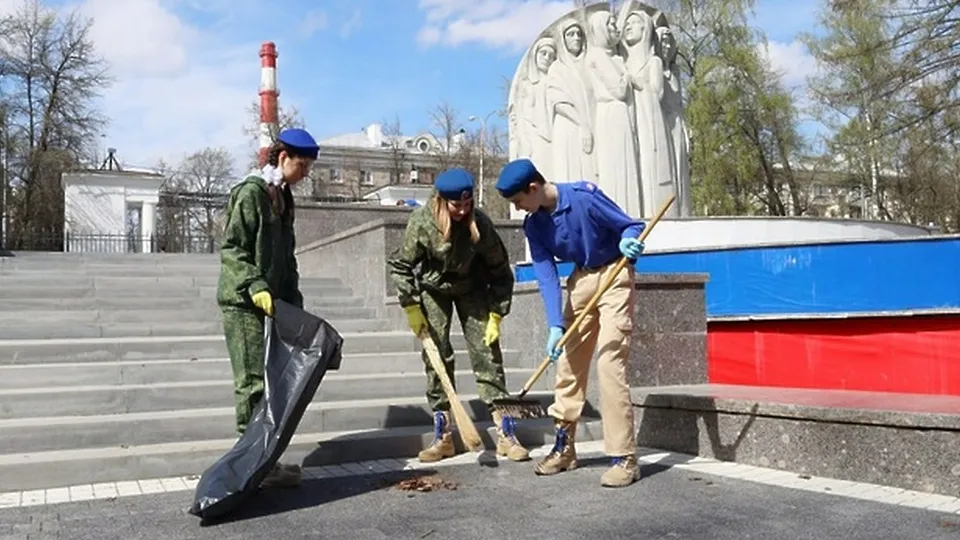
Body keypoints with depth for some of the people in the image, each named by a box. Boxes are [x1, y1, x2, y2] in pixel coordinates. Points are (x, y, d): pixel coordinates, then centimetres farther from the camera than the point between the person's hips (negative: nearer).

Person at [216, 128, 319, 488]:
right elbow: (232, 248, -15)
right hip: (244, 302, -8)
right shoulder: (251, 192, -9)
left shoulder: (282, 197, 16)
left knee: (272, 380, 8)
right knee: (254, 382, -6)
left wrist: (293, 300, 13)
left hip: (271, 302, 8)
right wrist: (255, 287, -24)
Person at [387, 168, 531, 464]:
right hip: (433, 289, 0)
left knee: (487, 353, -7)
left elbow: (500, 271, -14)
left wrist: (496, 315, -15)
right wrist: (411, 307, -15)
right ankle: (443, 436, 5)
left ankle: (506, 433, -2)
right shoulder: (421, 222, -25)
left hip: (472, 289, 0)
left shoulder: (480, 224, -25)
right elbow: (401, 264, -12)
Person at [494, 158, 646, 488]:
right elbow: (545, 274, -10)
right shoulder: (533, 225, -5)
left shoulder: (584, 197, -23)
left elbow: (631, 226, -14)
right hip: (580, 278, 7)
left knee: (609, 362, -15)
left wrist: (628, 241, -38)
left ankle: (625, 458, -10)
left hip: (613, 276, -7)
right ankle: (564, 447, 21)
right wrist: (555, 324, -20)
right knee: (568, 362, 8)